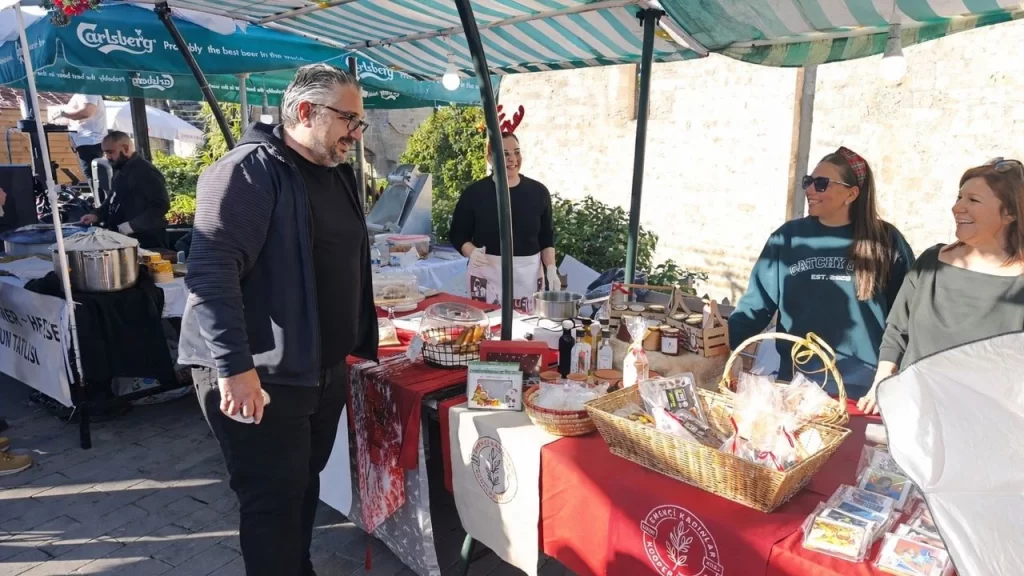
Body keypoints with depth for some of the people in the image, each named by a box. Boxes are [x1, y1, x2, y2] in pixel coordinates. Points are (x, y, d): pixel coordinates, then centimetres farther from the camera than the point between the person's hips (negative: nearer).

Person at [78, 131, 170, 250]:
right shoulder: (121, 170, 15)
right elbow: (114, 199, 27)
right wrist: (97, 215, 9)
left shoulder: (146, 172, -17)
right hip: (126, 239, 10)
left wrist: (133, 225, -29)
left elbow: (161, 205, -25)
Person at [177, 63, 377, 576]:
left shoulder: (336, 172, 12)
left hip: (325, 370, 8)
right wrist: (235, 366, -28)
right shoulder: (250, 170, -15)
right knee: (274, 500, 2)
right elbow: (210, 270, -23)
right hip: (259, 377, -8)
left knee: (304, 489, 19)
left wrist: (356, 345, 16)